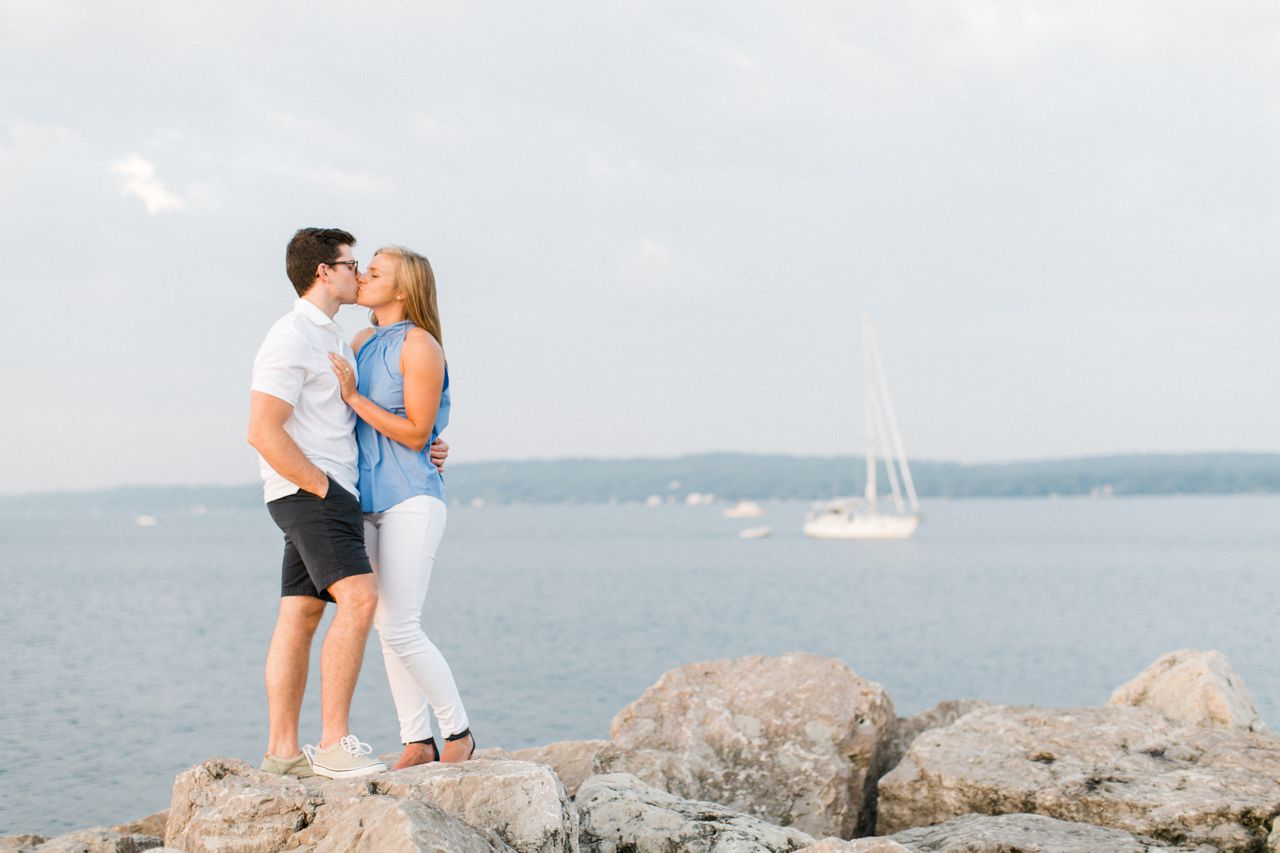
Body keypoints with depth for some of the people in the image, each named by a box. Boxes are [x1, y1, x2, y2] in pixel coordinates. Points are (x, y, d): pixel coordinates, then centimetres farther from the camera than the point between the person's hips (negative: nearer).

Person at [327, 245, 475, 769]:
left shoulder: (420, 345, -10)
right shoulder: (363, 343, 13)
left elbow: (415, 432, -14)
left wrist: (354, 397, -16)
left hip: (411, 499, -8)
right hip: (368, 500, 8)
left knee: (398, 627, -12)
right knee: (387, 626, 6)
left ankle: (458, 732, 3)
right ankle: (417, 743, 12)